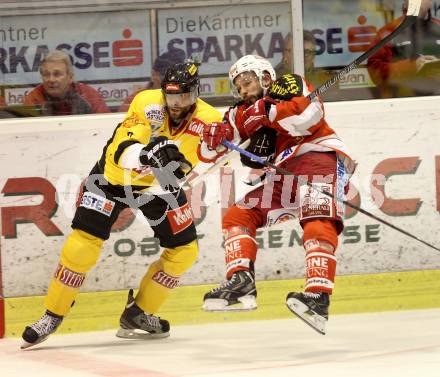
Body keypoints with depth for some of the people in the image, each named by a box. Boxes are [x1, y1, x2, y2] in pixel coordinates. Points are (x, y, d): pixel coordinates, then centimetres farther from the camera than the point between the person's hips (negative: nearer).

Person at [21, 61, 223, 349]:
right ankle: (53, 316, 2)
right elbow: (122, 152, -34)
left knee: (184, 250, 1)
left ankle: (138, 314, 16)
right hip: (114, 176, -4)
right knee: (83, 243, -13)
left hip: (160, 183, 4)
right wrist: (147, 153, -53)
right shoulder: (147, 102, -26)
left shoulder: (208, 119, -18)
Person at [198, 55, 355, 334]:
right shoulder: (244, 114, 23)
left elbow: (310, 113, -15)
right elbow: (209, 154, 15)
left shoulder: (288, 85, 7)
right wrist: (214, 140, -7)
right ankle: (241, 281, -13)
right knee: (237, 217, 3)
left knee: (318, 225, -29)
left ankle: (319, 299, -44)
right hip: (285, 177, 8)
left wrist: (268, 112, -14)